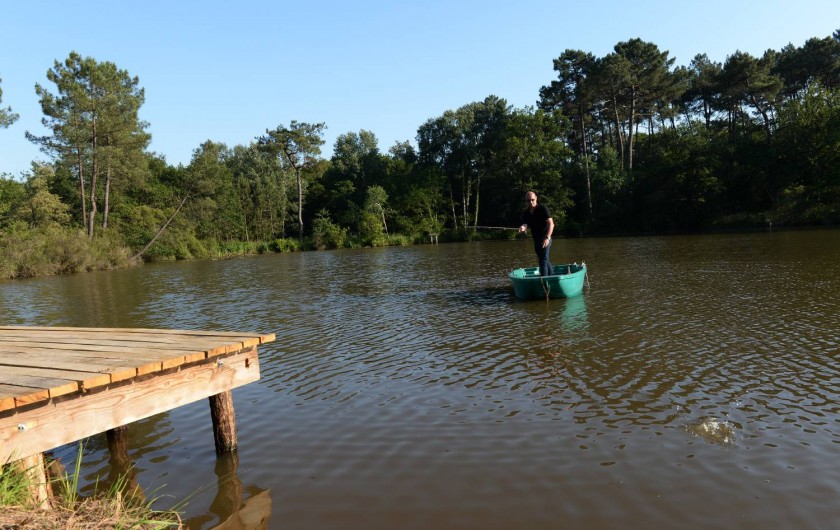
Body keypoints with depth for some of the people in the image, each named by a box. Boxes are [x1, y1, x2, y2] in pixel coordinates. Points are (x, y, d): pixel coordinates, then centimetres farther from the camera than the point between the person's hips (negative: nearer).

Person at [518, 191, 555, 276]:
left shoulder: (543, 208, -12)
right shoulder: (526, 213, 5)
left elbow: (551, 224, -19)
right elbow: (525, 225, -6)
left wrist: (547, 237, -31)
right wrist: (522, 228, -32)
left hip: (545, 239, -7)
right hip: (536, 239, 7)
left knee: (543, 259, -15)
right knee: (543, 259, 17)